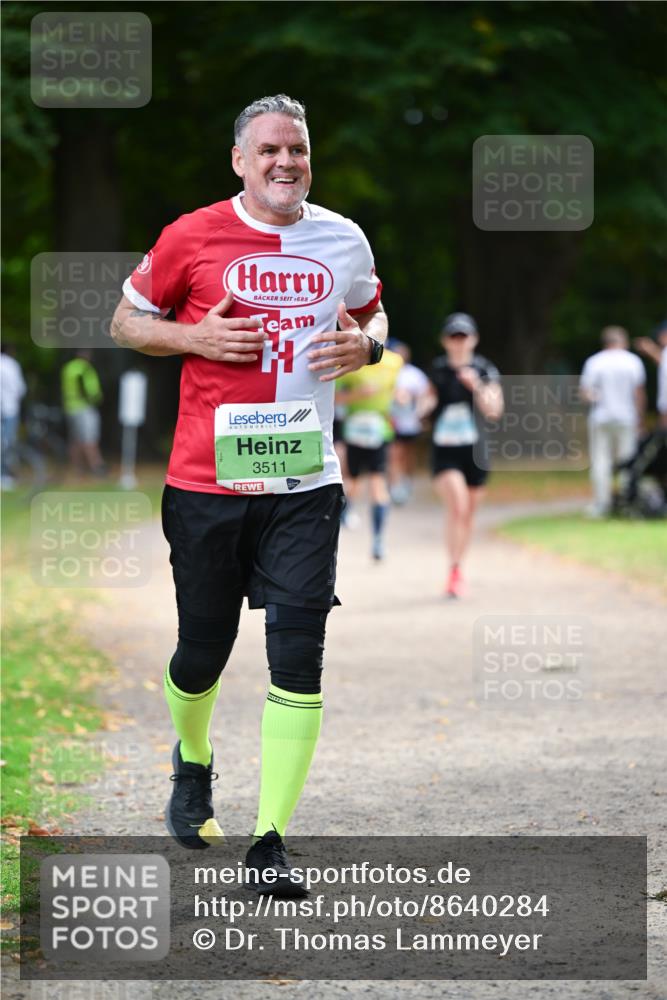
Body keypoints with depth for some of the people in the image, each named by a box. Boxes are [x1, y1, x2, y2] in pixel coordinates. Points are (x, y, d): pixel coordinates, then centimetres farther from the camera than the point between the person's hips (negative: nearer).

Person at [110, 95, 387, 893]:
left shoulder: (343, 241, 7)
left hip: (305, 482, 1)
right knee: (203, 649, 10)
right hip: (207, 480, -1)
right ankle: (192, 761, 44)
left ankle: (270, 841, -4)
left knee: (298, 659, -9)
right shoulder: (192, 237, -2)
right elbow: (126, 322, 8)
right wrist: (194, 336, -11)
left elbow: (372, 313, 25)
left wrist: (366, 343, 1)